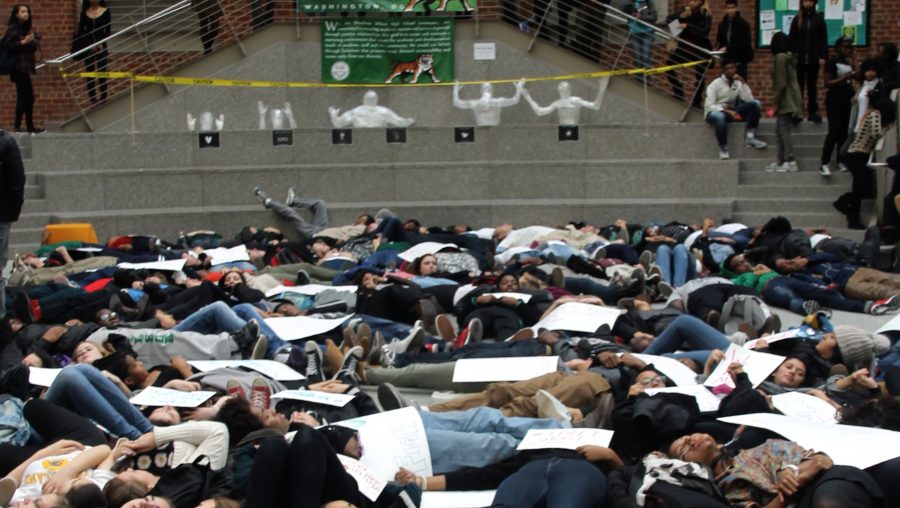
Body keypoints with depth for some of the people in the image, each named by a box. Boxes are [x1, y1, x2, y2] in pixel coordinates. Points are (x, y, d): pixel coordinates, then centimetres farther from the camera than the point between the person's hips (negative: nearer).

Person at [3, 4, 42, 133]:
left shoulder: (25, 28, 16)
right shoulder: (13, 29, -7)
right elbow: (8, 46, -16)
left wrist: (34, 40, 3)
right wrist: (23, 41, -21)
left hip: (25, 67, 9)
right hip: (18, 66, -8)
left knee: (29, 97, 8)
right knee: (22, 96, -12)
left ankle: (30, 127, 12)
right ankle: (17, 126, -10)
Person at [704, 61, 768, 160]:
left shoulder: (738, 83, 4)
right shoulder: (715, 84, -10)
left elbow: (749, 100, -9)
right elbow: (709, 106, -19)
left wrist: (743, 83, -16)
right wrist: (728, 112, -30)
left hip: (731, 111, 5)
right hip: (716, 111, -5)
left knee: (754, 104, -16)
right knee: (720, 116, -43)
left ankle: (750, 137, -18)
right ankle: (723, 148, -28)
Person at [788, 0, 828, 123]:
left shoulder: (819, 18, 3)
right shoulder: (797, 19, 3)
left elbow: (823, 39, 2)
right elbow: (792, 39, 3)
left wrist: (823, 56, -6)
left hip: (814, 58, 0)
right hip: (799, 58, 0)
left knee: (812, 86, 7)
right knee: (798, 86, 2)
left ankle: (813, 113, 9)